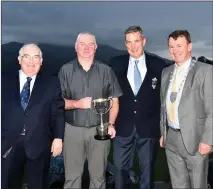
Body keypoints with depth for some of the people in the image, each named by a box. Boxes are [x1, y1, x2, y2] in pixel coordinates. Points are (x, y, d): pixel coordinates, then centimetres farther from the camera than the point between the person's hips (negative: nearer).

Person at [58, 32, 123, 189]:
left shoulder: (106, 70, 2)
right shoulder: (65, 70, 1)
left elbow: (114, 100, 4)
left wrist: (111, 124, -8)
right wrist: (77, 104, -15)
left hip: (100, 129, 1)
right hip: (73, 129, 0)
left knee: (98, 176, 12)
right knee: (72, 176, 9)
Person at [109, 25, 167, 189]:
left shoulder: (158, 64, -3)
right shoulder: (116, 63, 1)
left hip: (149, 127, -1)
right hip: (123, 126, 1)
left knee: (147, 170, 15)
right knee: (120, 169, 13)